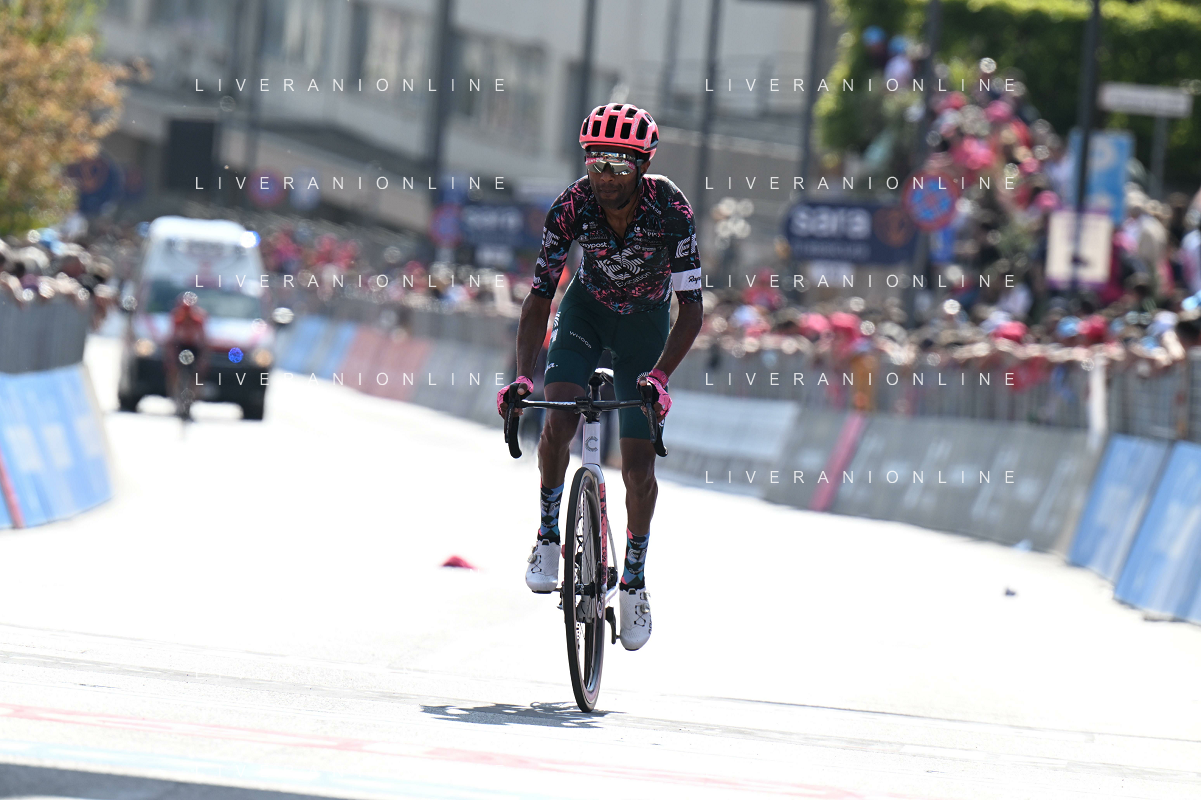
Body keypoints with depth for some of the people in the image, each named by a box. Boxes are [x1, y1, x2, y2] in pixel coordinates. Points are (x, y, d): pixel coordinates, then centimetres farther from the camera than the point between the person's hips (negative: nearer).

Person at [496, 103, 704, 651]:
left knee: (638, 465, -5)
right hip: (585, 312, 1)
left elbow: (692, 309, -29)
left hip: (645, 322, -1)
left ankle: (634, 578, 15)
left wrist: (659, 376, -42)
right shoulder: (571, 207, -27)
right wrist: (521, 377, -36)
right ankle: (549, 533, 1)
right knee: (558, 423, -23)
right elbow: (539, 297, -24)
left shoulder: (670, 209, -31)